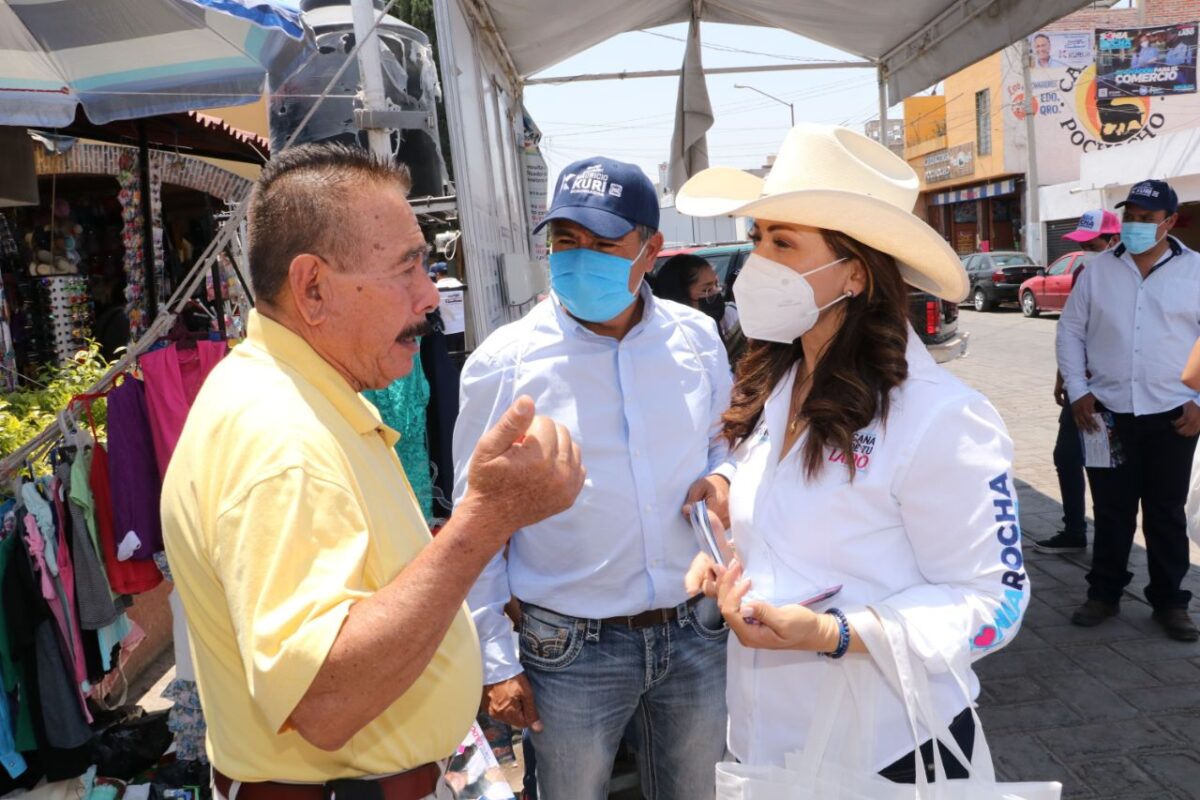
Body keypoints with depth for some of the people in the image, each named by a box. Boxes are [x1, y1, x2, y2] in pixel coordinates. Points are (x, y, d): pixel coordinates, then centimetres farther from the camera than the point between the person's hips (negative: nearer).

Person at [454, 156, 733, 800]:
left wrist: (720, 477, -8)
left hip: (696, 633, 3)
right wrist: (496, 663, -4)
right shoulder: (502, 364, -11)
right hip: (570, 649, -3)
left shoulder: (696, 337, -3)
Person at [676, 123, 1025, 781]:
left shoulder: (939, 418, -22)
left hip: (887, 750, -6)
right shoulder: (769, 390, -1)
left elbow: (991, 599, -17)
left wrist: (833, 634, -28)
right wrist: (723, 559, -6)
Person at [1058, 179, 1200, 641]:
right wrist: (1078, 392, -1)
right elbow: (1071, 331, 6)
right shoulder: (1099, 270, 4)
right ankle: (1104, 594, 23)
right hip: (1108, 413, 1)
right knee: (1111, 511, 9)